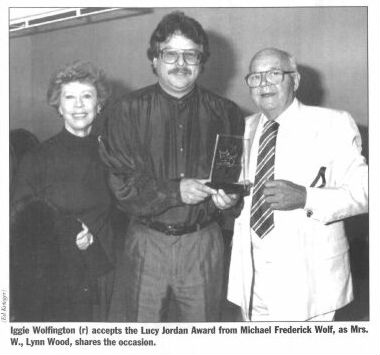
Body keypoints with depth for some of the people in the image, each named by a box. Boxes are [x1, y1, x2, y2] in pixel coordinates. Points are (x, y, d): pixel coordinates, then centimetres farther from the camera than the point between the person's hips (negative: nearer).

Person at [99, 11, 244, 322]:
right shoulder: (129, 111, -1)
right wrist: (175, 191, -21)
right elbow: (121, 184, -8)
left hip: (204, 244, 2)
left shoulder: (225, 113, 4)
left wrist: (229, 197, -12)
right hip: (146, 243, -1)